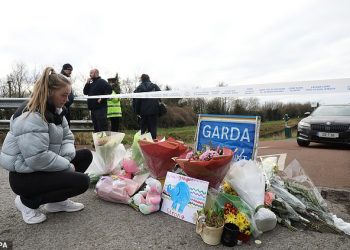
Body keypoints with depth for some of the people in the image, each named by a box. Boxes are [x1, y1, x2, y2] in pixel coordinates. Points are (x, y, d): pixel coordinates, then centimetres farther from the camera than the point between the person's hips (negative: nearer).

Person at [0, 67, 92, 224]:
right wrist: (68, 166, -20)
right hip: (24, 175, -9)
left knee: (86, 155, 5)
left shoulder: (55, 111, 5)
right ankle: (27, 201, -1)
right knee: (81, 181, -20)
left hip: (45, 166, 9)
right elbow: (37, 158, -32)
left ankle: (57, 200, 10)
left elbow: (67, 137, 6)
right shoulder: (30, 117, -26)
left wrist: (67, 158, -14)